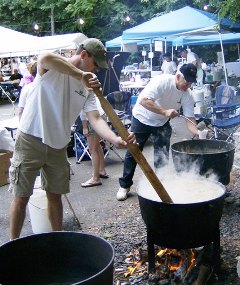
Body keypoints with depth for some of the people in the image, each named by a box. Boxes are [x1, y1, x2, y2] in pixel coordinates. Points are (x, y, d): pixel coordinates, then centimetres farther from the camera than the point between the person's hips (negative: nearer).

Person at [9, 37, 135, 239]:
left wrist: (116, 139, -25)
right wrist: (81, 75, -37)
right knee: (21, 197, 3)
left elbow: (95, 119, -7)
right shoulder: (52, 69, -11)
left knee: (55, 195, 15)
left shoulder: (88, 87, 4)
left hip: (58, 146, 6)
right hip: (31, 140, -5)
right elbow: (46, 58, -37)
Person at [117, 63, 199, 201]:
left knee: (162, 155, 2)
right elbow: (143, 100, -38)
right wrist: (165, 111, -45)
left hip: (162, 123, 4)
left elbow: (190, 118, -15)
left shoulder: (187, 95, -14)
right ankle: (124, 186, 15)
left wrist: (198, 132, -35)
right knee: (133, 153, 1)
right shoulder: (162, 81, -29)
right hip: (142, 119, -4)